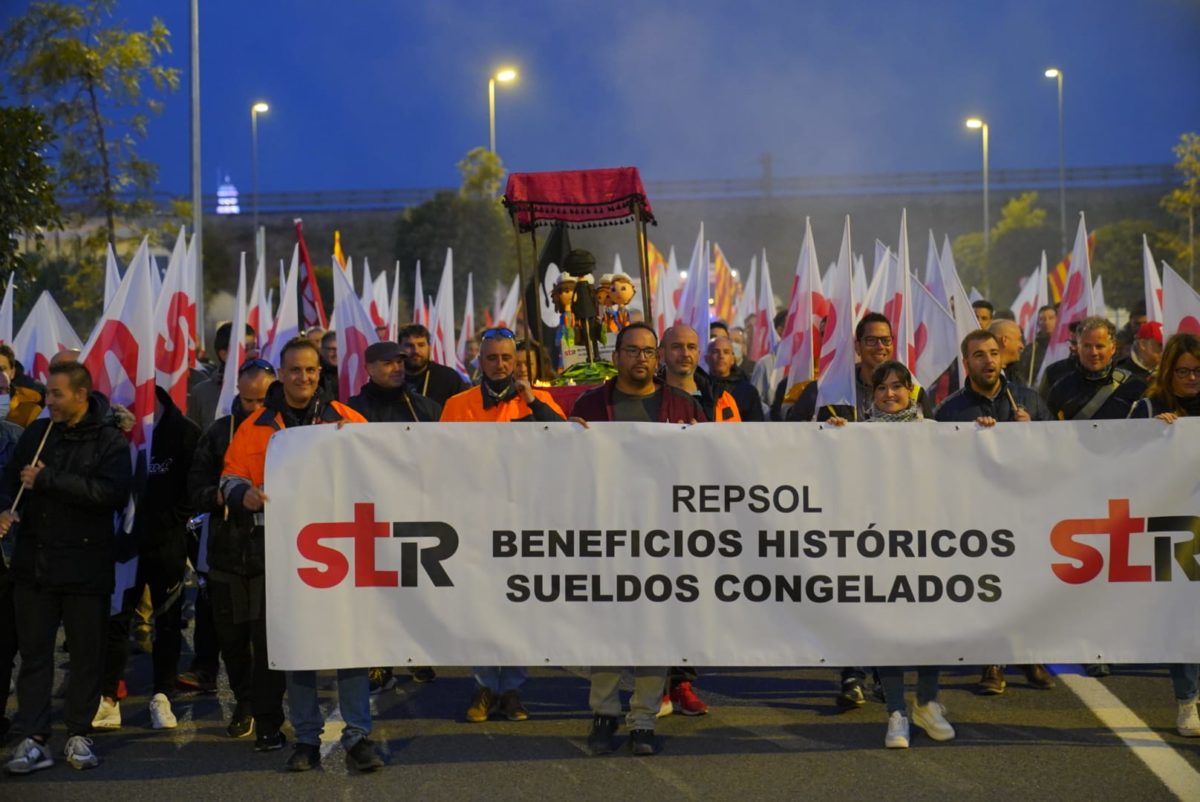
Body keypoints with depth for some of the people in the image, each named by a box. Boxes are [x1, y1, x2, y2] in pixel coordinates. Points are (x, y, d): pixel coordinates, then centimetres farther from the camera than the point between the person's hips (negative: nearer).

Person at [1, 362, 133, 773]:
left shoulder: (110, 441, -6)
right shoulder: (37, 433, 7)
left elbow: (112, 492, -21)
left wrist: (47, 480, -21)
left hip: (86, 565, -3)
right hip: (34, 561, 3)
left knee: (87, 654, 6)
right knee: (34, 651, 4)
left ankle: (78, 734, 18)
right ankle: (34, 739, 8)